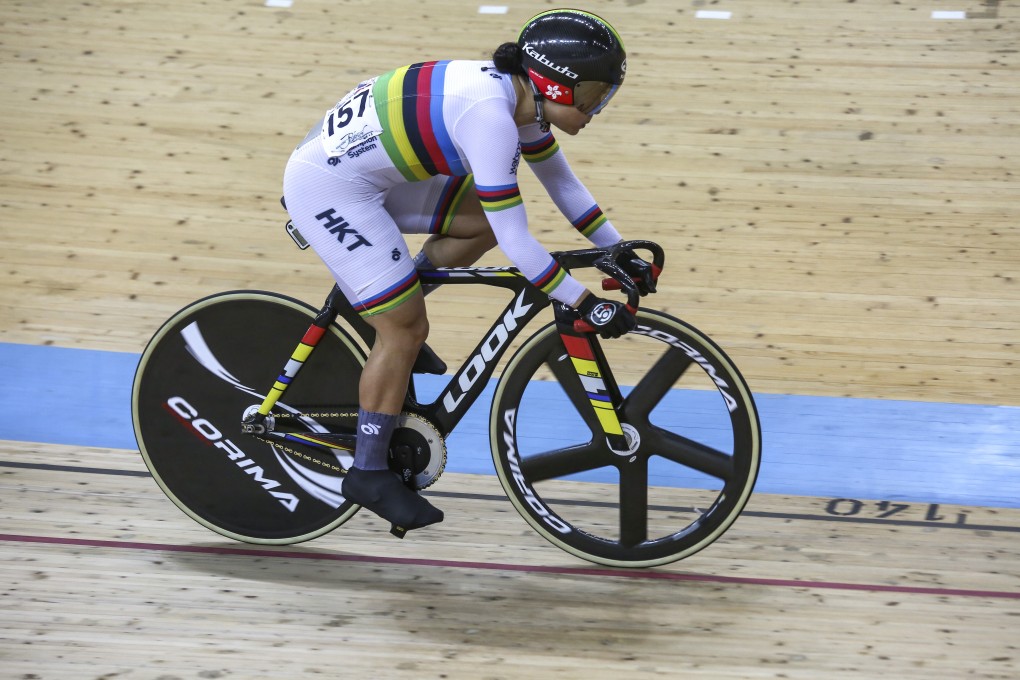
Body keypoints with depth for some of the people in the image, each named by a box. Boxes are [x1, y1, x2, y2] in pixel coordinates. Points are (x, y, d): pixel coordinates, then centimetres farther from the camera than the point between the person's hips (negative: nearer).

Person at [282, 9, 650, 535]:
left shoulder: (518, 98, 0)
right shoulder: (489, 115, -27)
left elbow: (563, 186, 14)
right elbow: (516, 242, -27)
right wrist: (586, 305, -21)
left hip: (369, 172, 9)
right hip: (329, 190, -9)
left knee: (484, 221, 7)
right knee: (406, 329, -4)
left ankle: (385, 310, 18)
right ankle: (369, 473, 8)